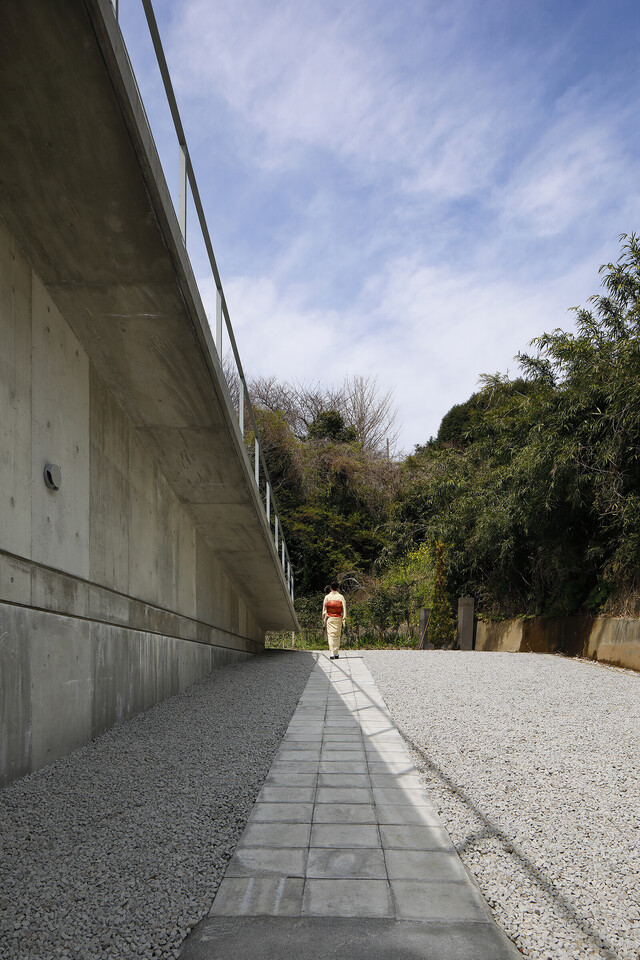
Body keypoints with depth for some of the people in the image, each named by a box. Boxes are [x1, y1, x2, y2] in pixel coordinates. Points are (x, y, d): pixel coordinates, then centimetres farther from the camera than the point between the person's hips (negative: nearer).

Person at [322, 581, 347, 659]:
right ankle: (336, 654, 11)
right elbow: (344, 609, -2)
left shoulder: (327, 597, 0)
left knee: (330, 635, -3)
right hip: (338, 619, 1)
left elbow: (324, 609, 3)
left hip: (329, 618, -1)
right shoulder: (341, 597, 0)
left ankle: (332, 653, -14)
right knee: (337, 635, 10)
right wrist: (344, 620, 3)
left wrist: (323, 620, 11)